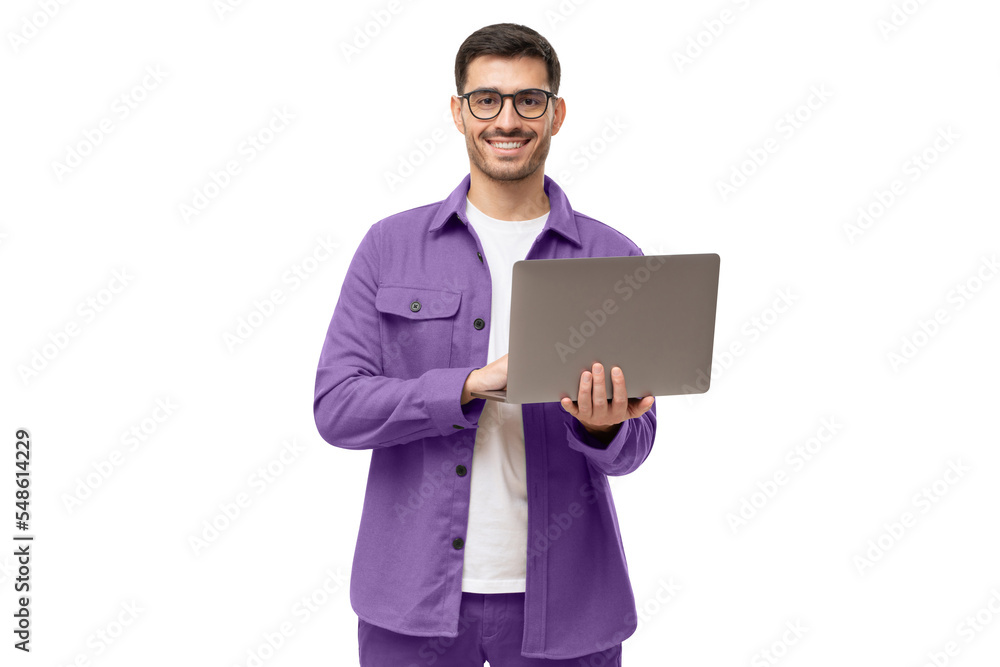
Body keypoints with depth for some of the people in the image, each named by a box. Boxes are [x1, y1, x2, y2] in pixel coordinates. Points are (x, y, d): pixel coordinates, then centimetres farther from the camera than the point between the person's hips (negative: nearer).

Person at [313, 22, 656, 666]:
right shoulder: (391, 245, 2)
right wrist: (476, 383, -19)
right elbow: (337, 406, -6)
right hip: (414, 593, 0)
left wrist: (603, 427, -23)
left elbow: (632, 446, 1)